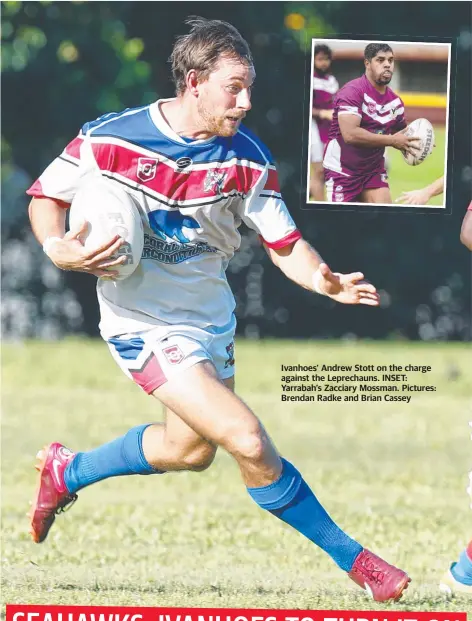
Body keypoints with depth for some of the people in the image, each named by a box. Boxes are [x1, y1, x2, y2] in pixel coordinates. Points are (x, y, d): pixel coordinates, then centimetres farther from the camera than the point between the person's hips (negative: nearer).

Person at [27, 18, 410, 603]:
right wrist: (58, 247, -24)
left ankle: (66, 471, 48)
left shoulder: (246, 159, -11)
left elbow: (283, 242, -8)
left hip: (209, 318, 6)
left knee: (191, 449, 24)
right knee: (248, 439, -18)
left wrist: (322, 279, -29)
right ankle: (352, 558, -4)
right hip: (143, 322, -6)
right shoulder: (109, 139, -19)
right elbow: (45, 195, -5)